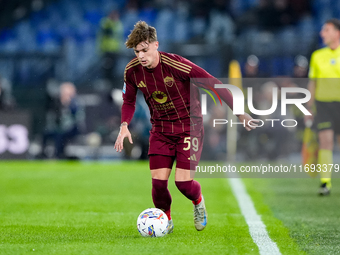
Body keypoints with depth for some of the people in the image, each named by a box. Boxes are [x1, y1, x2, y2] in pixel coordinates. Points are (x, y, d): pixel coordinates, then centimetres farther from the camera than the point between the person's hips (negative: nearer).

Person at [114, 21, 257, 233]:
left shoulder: (176, 65, -24)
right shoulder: (132, 71, -8)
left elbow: (214, 85, -15)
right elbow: (129, 101, 11)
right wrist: (124, 125, -8)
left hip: (189, 126, -4)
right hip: (161, 130, 4)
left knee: (183, 181, -13)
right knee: (158, 181, -9)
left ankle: (198, 200, 25)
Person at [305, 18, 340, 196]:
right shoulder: (317, 56, 9)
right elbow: (312, 83, 14)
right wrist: (309, 109, 12)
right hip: (323, 102, 2)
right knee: (325, 139, -9)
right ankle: (325, 182, -8)